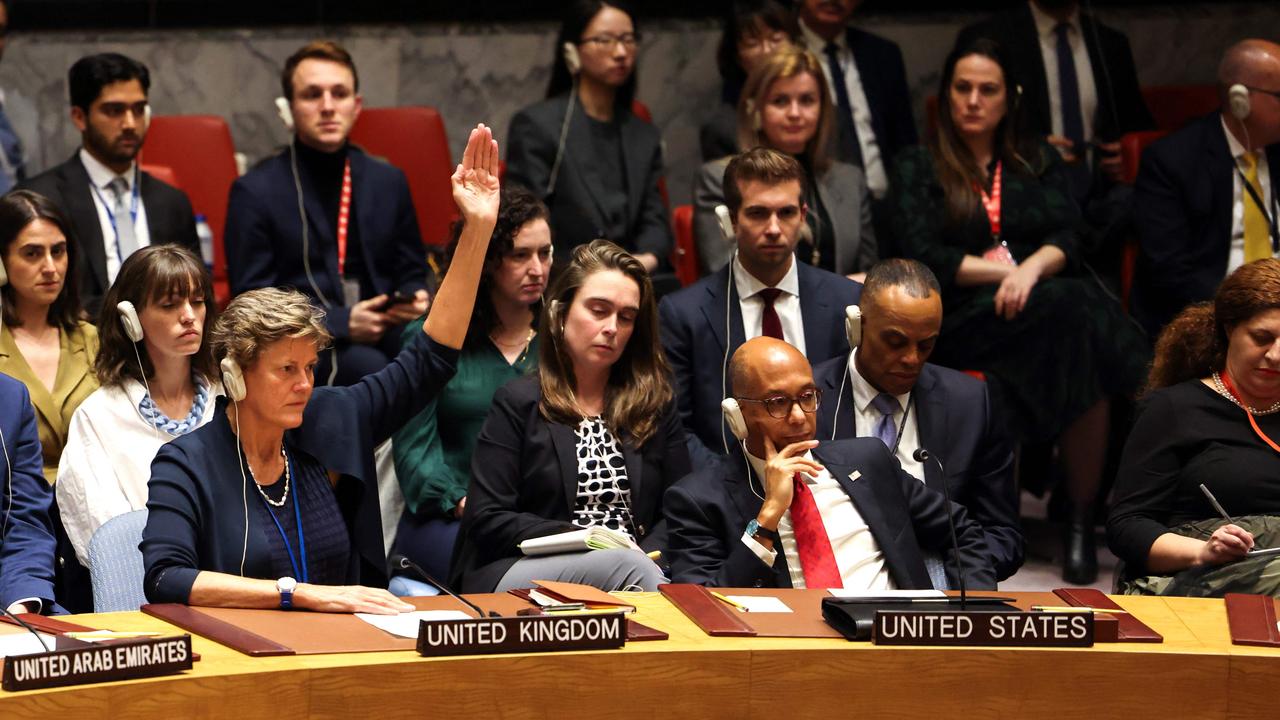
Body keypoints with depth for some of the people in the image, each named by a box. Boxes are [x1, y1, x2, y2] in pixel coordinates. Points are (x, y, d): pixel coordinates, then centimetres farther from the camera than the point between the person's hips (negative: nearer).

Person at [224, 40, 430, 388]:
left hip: (384, 335, 4)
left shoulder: (389, 182, 16)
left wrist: (414, 300, -3)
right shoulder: (255, 191, 2)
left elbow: (412, 274, 23)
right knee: (370, 367, -37)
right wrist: (342, 323, -15)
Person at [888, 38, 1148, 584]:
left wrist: (1030, 271, -15)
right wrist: (1003, 273, -9)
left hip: (1050, 302, 3)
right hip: (964, 317, -3)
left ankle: (1082, 521, -30)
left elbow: (1068, 238, 7)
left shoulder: (1038, 161, 23)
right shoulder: (918, 168, 16)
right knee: (1077, 313, -35)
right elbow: (923, 258, 1)